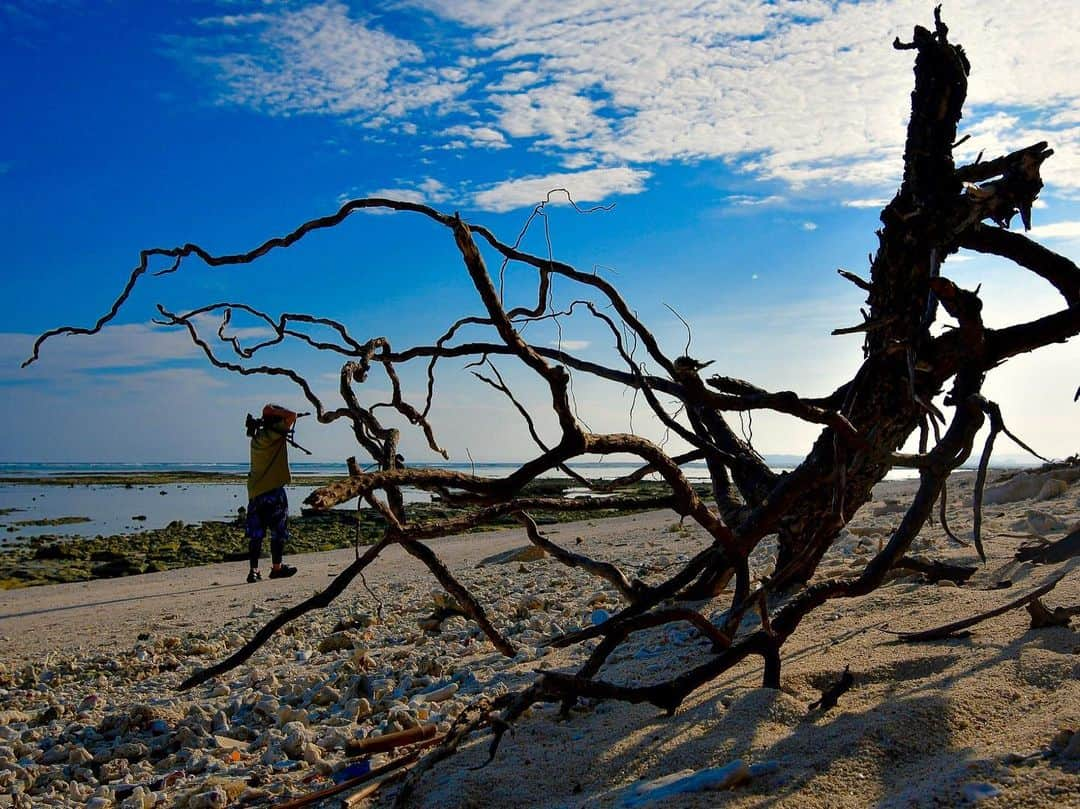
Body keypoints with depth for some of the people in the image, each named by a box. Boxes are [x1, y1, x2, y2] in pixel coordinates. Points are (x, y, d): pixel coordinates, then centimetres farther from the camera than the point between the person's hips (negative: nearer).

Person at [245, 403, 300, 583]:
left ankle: (254, 570, 5)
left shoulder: (257, 437, 10)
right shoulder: (274, 434, -12)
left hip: (255, 492, 7)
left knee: (256, 533, 7)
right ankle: (277, 568, 12)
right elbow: (292, 416, -16)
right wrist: (273, 410, -5)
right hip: (272, 490, -7)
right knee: (278, 531, 5)